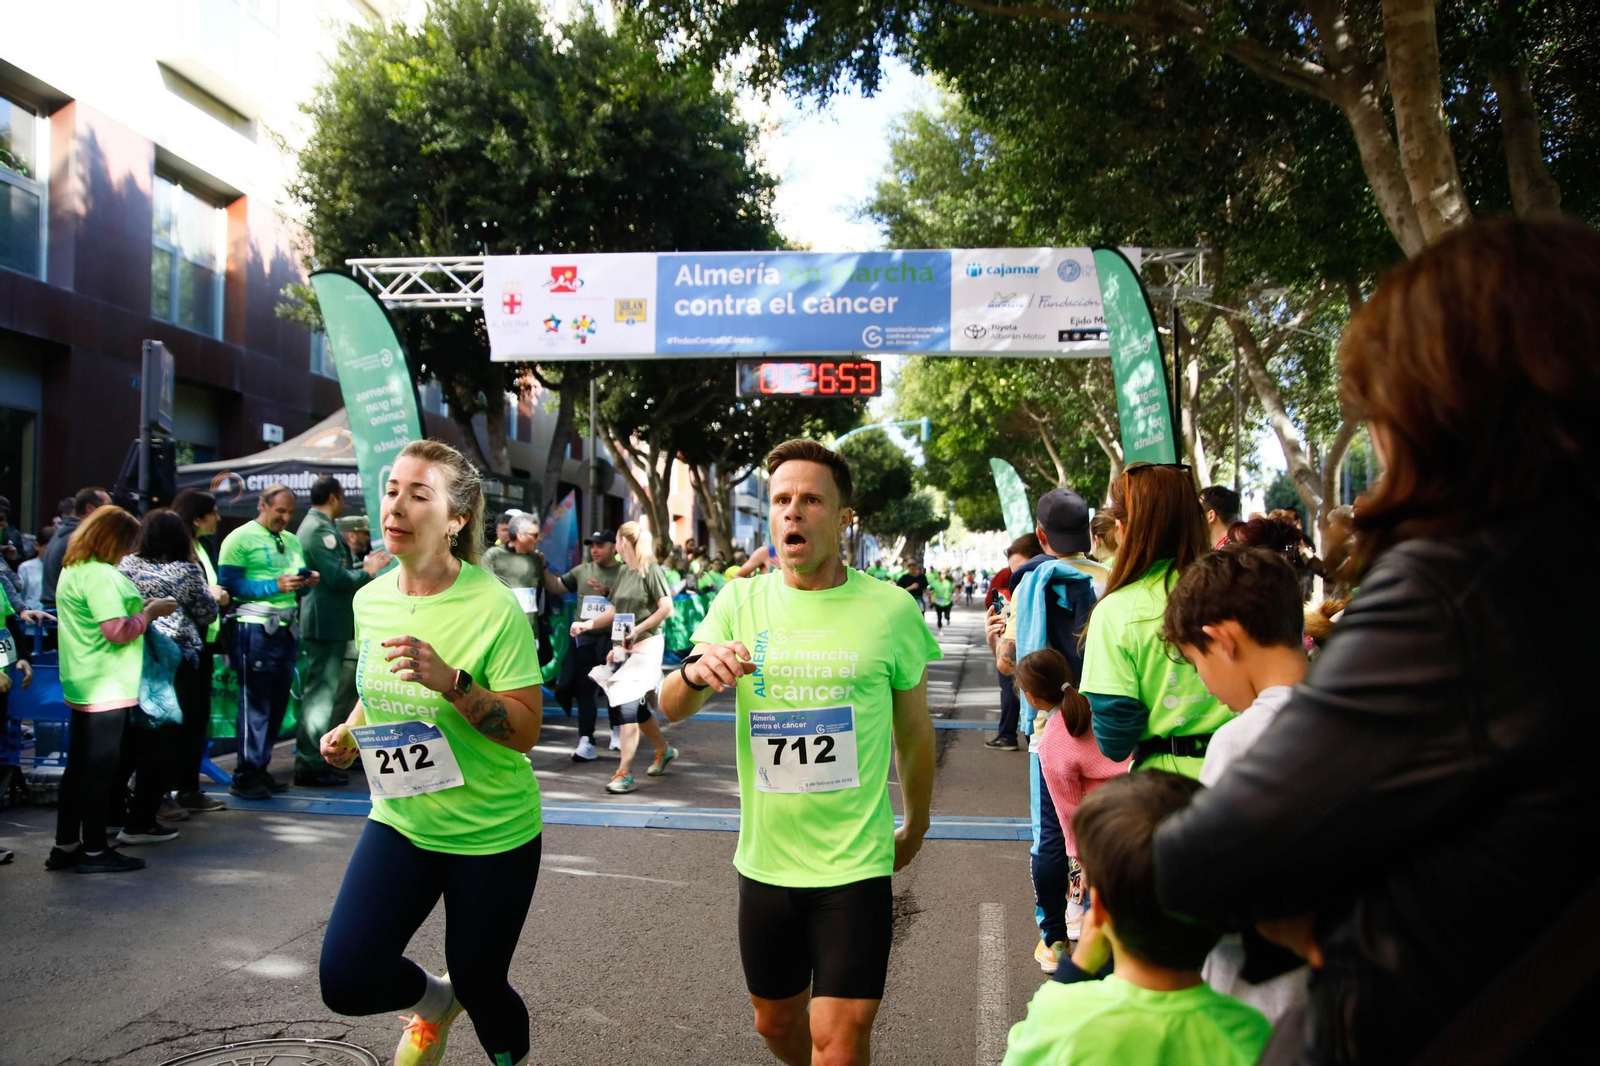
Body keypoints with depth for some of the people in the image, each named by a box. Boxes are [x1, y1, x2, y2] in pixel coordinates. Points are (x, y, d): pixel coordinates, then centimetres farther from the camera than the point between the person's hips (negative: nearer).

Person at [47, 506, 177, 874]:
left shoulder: (71, 570, 13)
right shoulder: (101, 576, -19)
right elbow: (118, 631, -24)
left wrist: (138, 607, 11)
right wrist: (150, 612, -10)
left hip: (80, 687, 10)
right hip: (107, 688, -10)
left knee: (79, 766, 14)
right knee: (101, 767, -1)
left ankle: (65, 845, 21)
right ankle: (94, 850, 6)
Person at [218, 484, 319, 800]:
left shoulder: (293, 541, 17)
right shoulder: (240, 539, -5)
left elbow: (301, 576, 22)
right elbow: (229, 584, -13)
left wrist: (310, 580, -1)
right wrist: (274, 586, -20)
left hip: (287, 628, 7)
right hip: (256, 628, -7)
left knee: (278, 702, 10)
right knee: (255, 703, -6)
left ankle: (261, 768, 20)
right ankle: (246, 776, 0)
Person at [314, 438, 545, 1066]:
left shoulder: (493, 606, -18)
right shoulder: (370, 599, 0)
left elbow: (526, 730, -19)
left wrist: (452, 681, -32)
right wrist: (349, 733, -1)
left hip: (492, 831, -5)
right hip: (401, 821, 5)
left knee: (479, 988, 8)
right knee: (345, 980, -6)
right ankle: (436, 999, 28)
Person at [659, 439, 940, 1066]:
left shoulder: (890, 609, -7)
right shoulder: (739, 603, -1)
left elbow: (914, 731, 6)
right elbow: (670, 709, -6)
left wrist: (915, 827, 17)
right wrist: (696, 670, -29)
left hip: (854, 865, -3)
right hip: (765, 860, 3)